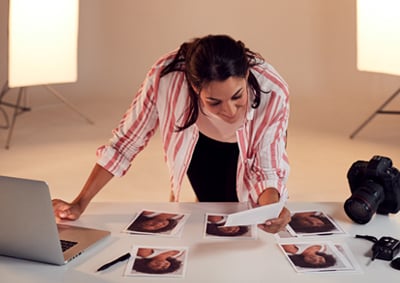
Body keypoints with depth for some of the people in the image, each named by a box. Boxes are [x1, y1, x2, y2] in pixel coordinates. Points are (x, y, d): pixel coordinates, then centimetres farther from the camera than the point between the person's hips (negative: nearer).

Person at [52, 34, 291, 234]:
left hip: (247, 149, 0)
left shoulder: (273, 92, -40)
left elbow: (268, 170, -27)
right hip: (199, 145, 0)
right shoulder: (166, 76, -41)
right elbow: (125, 143, -26)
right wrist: (79, 205, -26)